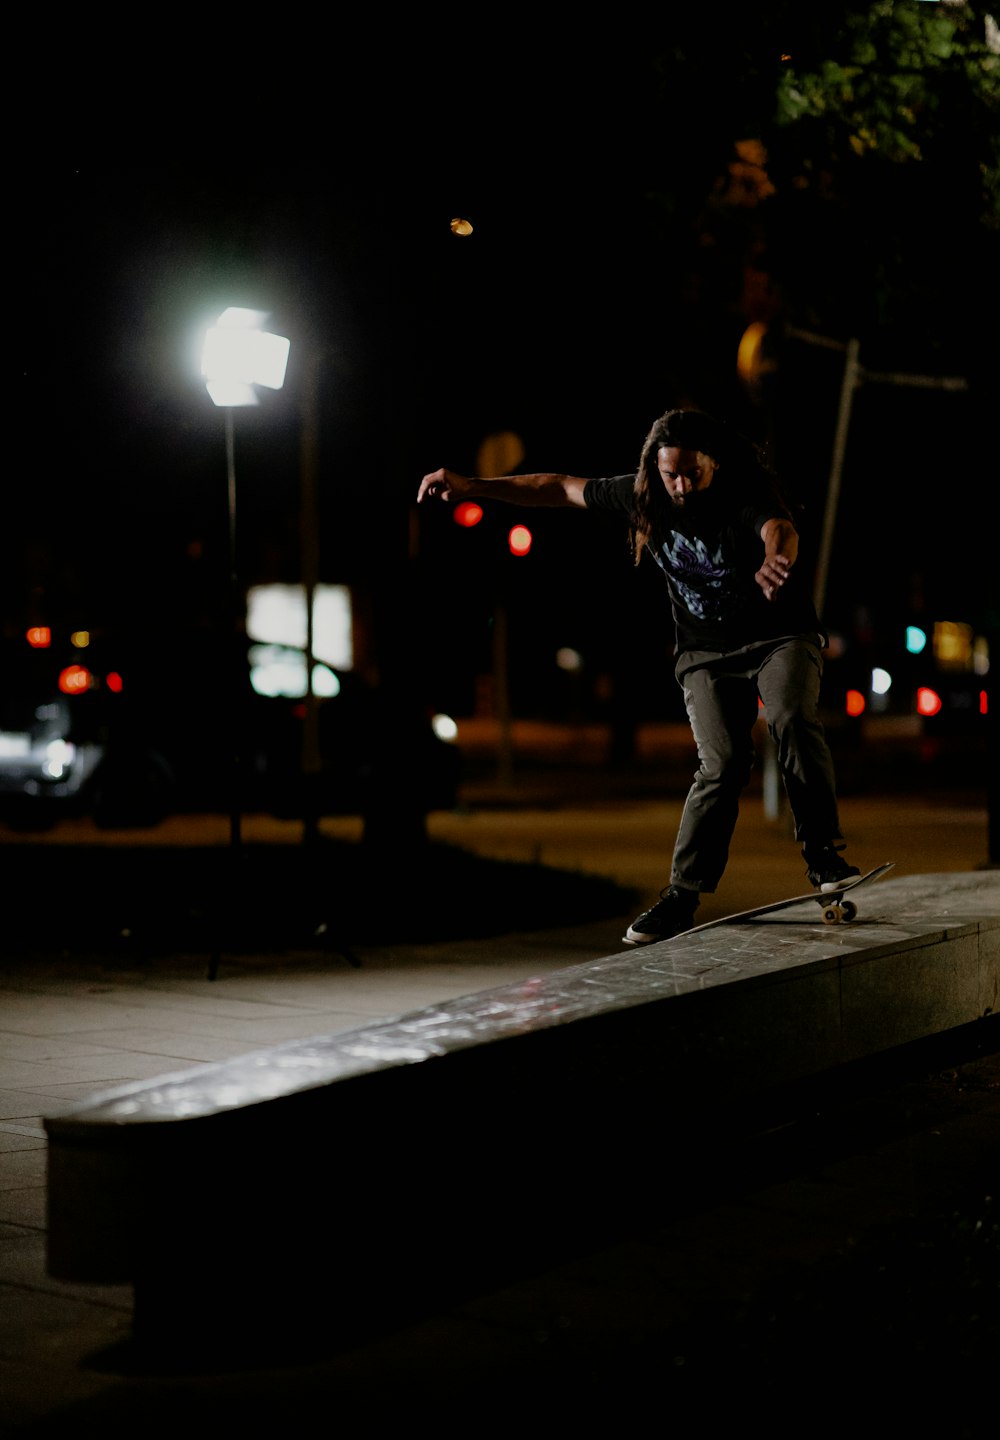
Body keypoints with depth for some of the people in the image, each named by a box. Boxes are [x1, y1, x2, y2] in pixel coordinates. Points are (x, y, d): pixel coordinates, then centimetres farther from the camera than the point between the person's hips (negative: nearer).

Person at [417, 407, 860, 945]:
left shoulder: (748, 493, -22)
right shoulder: (642, 495, -8)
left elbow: (780, 530, -45)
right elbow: (563, 488, 5)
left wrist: (774, 561, -71)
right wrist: (474, 486, 4)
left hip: (781, 637, -2)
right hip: (705, 653, 2)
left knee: (792, 721, -31)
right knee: (721, 763, -15)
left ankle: (823, 853, -23)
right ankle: (683, 895, -8)